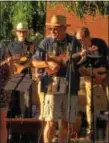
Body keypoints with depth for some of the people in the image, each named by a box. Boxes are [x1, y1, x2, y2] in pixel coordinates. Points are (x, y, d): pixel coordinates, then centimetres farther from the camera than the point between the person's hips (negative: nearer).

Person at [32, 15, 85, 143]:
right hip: (52, 87, -2)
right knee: (51, 122, -8)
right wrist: (48, 63, -12)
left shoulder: (73, 42, 4)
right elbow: (35, 62, 6)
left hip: (70, 87, 2)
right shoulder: (46, 42, 2)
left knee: (66, 121, 9)